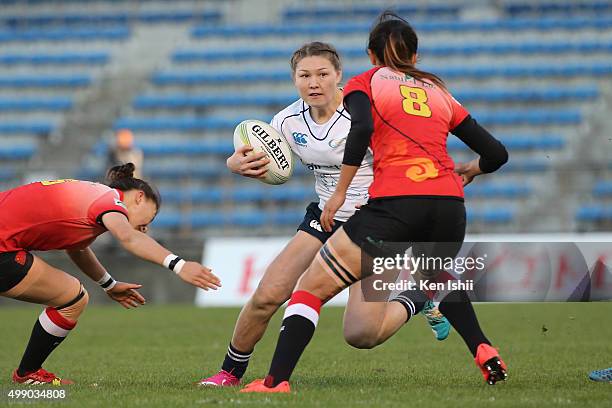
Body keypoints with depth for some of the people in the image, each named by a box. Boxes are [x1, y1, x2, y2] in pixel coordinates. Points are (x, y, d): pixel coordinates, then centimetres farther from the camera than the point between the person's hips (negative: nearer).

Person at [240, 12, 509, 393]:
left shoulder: (364, 83, 15)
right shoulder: (438, 91, 26)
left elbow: (362, 128, -9)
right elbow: (496, 153, 24)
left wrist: (340, 192, -3)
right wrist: (468, 171, 45)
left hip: (394, 202, -5)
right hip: (450, 205, 5)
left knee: (312, 287, 3)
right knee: (436, 275, 37)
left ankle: (276, 381, -11)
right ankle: (486, 354, 22)